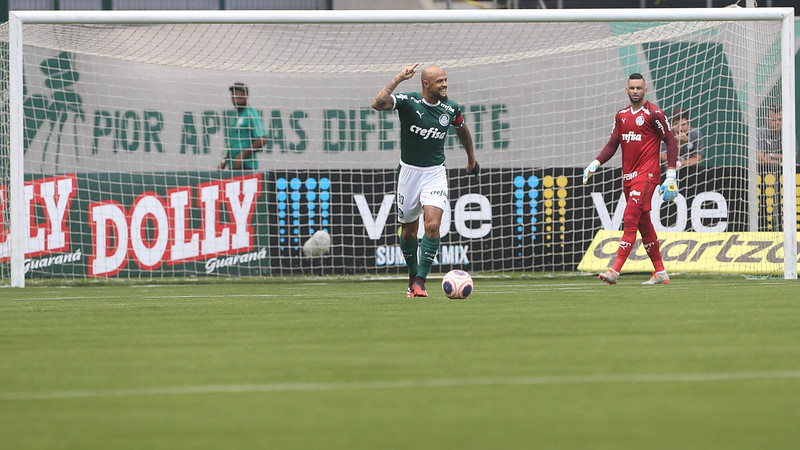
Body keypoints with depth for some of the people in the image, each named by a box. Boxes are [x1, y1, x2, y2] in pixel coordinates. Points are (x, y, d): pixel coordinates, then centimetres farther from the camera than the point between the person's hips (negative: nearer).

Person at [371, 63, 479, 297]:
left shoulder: (451, 108, -4)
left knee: (433, 226, -17)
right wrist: (398, 78, -33)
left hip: (435, 173, 1)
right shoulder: (408, 101, -15)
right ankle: (413, 275, 34)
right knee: (409, 231, 10)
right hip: (409, 172, -1)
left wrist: (471, 159, 29)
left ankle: (420, 281, -12)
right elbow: (378, 104, -33)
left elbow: (462, 129, 19)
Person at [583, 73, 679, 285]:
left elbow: (670, 142, -5)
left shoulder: (653, 113, -6)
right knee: (643, 224, 10)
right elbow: (612, 145, 15)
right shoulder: (621, 115, 14)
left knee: (630, 219, -16)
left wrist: (671, 175, -11)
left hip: (647, 174, -7)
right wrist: (595, 164, -1)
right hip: (628, 176, 7)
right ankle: (660, 272, 18)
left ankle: (615, 271, -23)